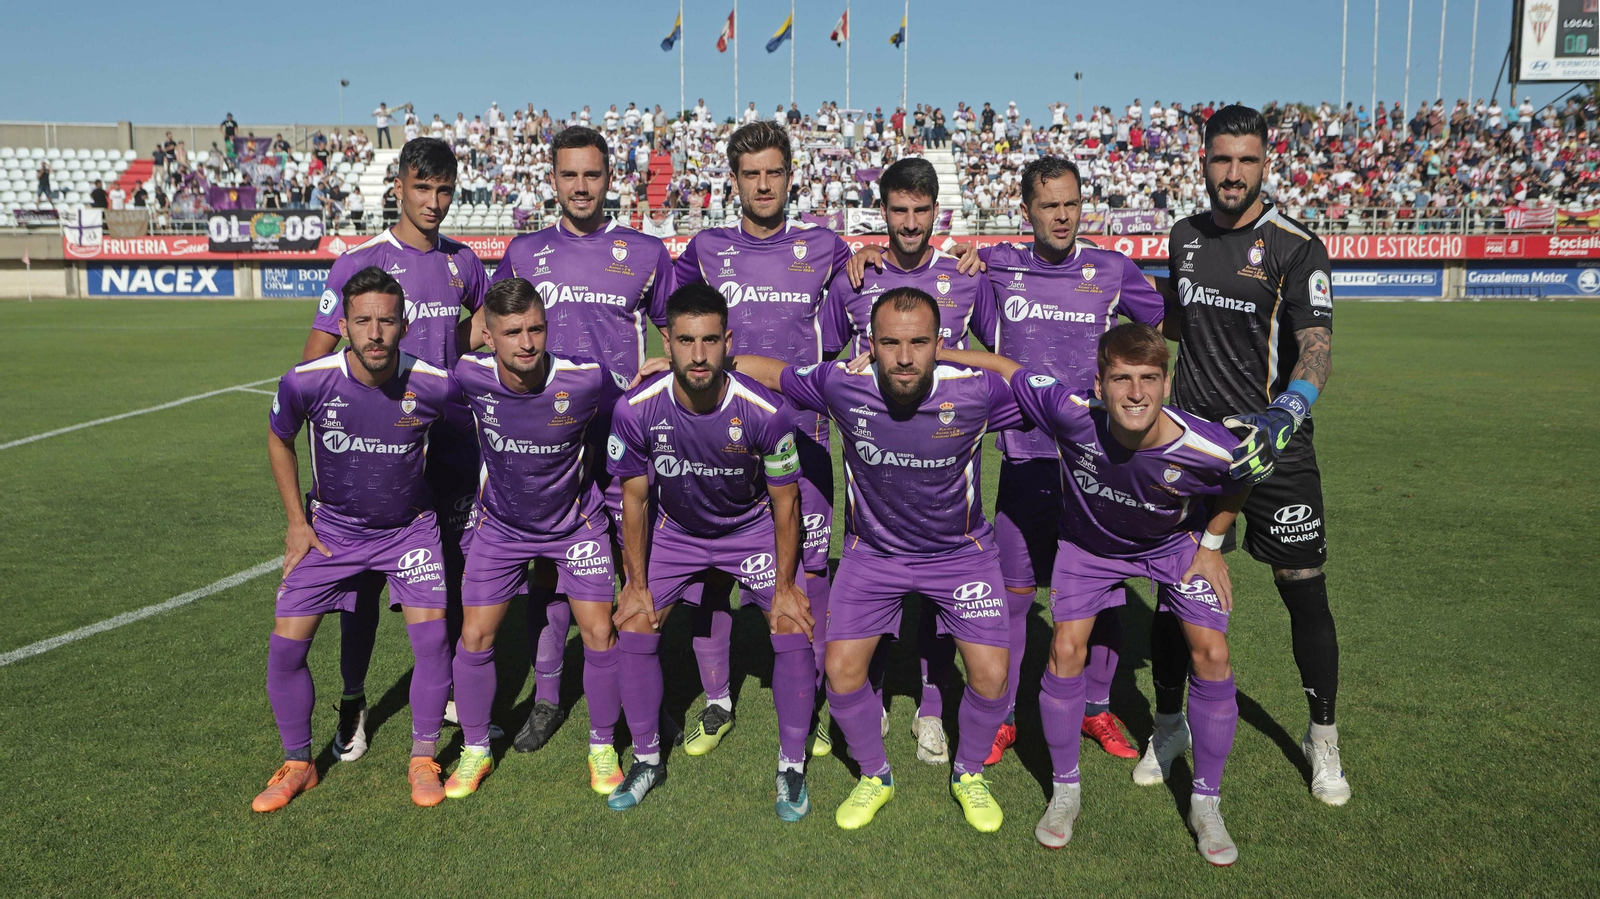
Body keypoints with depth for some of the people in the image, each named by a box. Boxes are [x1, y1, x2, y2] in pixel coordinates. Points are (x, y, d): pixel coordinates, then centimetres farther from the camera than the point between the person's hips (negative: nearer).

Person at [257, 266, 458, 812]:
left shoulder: (433, 384, -23)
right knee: (285, 645, -3)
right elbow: (279, 440, 2)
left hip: (409, 526, -1)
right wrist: (297, 521, 0)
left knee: (432, 638, -12)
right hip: (331, 527, 1)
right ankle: (297, 764, 21)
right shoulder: (305, 382, -21)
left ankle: (423, 761, 10)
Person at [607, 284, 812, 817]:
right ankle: (647, 759, 16)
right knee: (635, 627, -7)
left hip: (752, 528, -1)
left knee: (793, 628, -12)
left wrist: (786, 586, -11)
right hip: (674, 529, 2)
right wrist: (637, 584, -5)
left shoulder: (765, 411, -29)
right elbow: (635, 499, -9)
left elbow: (785, 502, -14)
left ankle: (792, 766, 8)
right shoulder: (637, 409, -25)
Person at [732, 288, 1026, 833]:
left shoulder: (975, 390, -25)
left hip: (961, 550, 0)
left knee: (990, 675, -5)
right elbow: (767, 371, -6)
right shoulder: (841, 385, -23)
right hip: (873, 549, 1)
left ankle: (968, 774, 26)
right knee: (842, 669, -5)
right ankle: (875, 776, 24)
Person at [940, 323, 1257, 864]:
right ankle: (1066, 789, 13)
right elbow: (1004, 369, -27)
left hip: (1174, 544, 0)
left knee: (1211, 656, -9)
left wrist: (1211, 544, -7)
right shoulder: (1073, 415, -39)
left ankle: (1205, 803, 12)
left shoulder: (1208, 448, -36)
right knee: (1066, 650, -11)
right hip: (1089, 542, 0)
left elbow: (1238, 483, -10)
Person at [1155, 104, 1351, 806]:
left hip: (1274, 446, -3)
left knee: (1305, 593, 3)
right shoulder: (1186, 236, 7)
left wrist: (1288, 410, -39)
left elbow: (1317, 343, -22)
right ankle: (1168, 724, 25)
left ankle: (1322, 736, 24)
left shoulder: (1295, 247, -9)